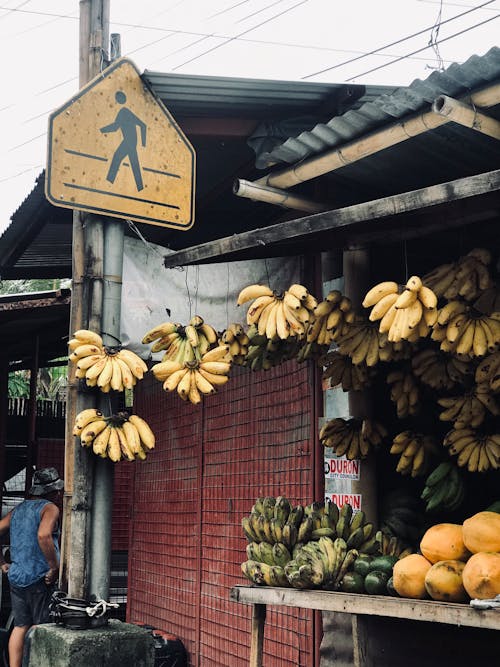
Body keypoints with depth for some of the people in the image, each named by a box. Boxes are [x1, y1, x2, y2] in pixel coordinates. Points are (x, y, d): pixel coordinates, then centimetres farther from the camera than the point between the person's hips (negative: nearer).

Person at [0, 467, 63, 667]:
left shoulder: (18, 509, 15)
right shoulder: (49, 508, -8)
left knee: (20, 625, 12)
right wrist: (55, 567, -20)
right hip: (39, 577, -7)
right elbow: (43, 535, -26)